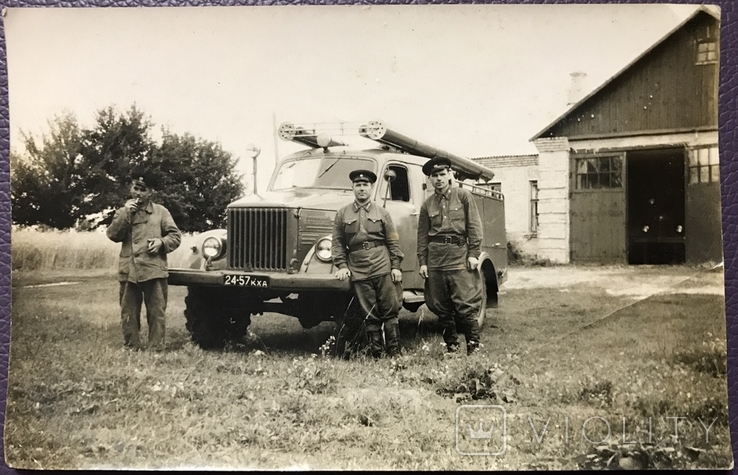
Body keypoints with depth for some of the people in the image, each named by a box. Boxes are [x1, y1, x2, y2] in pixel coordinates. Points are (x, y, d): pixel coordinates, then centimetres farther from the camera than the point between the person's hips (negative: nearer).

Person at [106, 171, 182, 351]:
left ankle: (156, 348, 3)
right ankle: (131, 348, 15)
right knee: (129, 313, 6)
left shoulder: (160, 211, 9)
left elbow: (175, 236, 8)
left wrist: (162, 242, -12)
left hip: (154, 270, -2)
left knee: (157, 312, -2)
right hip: (128, 270, 2)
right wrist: (126, 213, -8)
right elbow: (113, 235, 0)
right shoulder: (123, 212, 15)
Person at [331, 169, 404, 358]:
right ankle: (376, 353, 7)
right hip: (358, 271, 0)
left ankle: (394, 353, 4)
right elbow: (338, 243, 9)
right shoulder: (342, 214, 10)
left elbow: (393, 242, 8)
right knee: (370, 315, 2)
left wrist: (396, 266, 0)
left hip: (383, 268, 0)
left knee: (390, 311, -1)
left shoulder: (382, 213, 10)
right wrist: (342, 265, -2)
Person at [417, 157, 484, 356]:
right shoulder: (427, 204, 12)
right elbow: (422, 235, 12)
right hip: (435, 256, 3)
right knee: (440, 306, 5)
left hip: (459, 253, -3)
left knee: (465, 305, -9)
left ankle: (474, 346, 0)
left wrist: (473, 254, -5)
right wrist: (422, 262, 6)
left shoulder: (463, 196, 6)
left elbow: (474, 226, 3)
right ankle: (451, 346, 16)